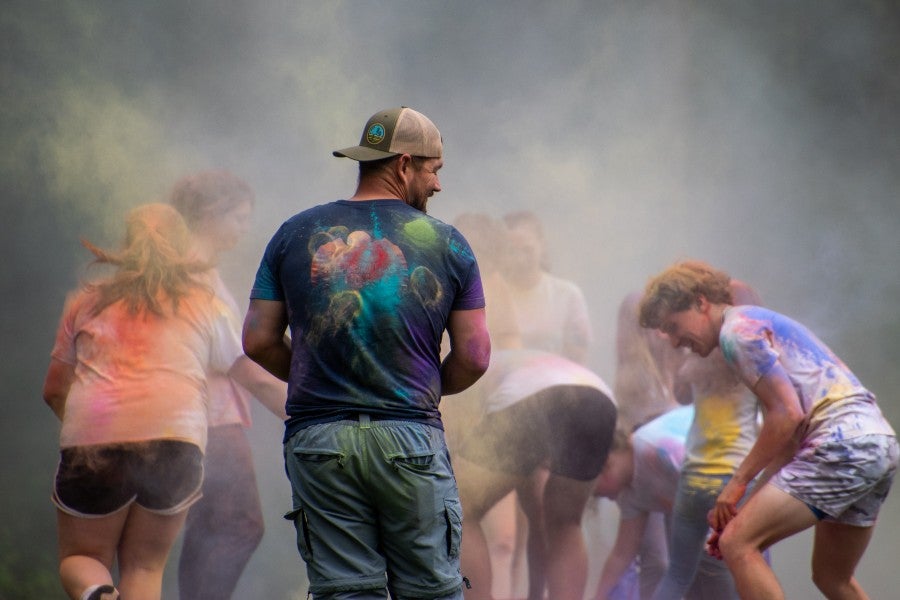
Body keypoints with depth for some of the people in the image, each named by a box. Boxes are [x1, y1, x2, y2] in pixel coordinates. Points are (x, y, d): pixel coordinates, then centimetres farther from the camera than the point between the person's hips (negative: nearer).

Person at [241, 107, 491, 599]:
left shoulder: (296, 234, 8)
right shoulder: (446, 243, 4)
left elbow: (258, 341, 6)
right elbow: (474, 356, 4)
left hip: (318, 440, 2)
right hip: (410, 438, -1)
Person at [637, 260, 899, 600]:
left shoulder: (737, 329, -3)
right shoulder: (762, 322, 27)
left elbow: (788, 415, -13)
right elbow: (790, 434, 24)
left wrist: (738, 482, -6)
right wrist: (750, 503, 19)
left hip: (843, 440, -10)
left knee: (737, 544, -13)